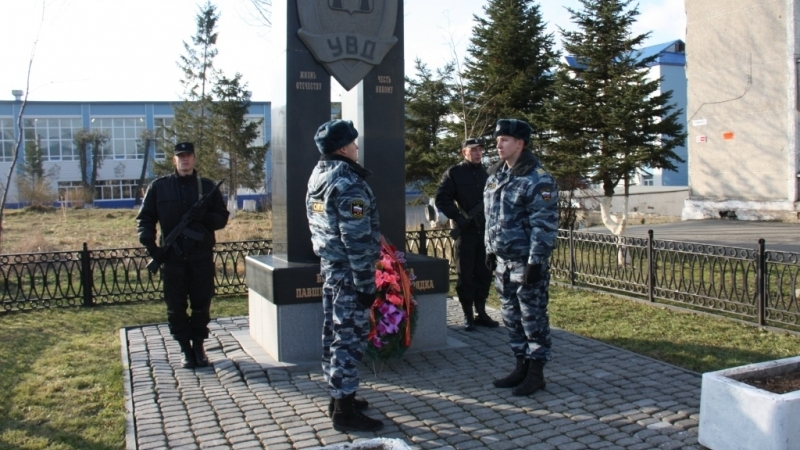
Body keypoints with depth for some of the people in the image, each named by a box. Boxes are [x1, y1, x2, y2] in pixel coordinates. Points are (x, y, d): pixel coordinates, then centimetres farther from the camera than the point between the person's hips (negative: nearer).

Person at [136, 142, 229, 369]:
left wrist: (204, 217, -13)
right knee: (176, 307, 3)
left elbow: (222, 218, 7)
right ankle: (185, 348, 17)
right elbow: (144, 219, 6)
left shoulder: (207, 186, 7)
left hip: (202, 256, 1)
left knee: (201, 304, 7)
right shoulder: (158, 187, 5)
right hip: (172, 257, 0)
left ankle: (198, 345, 22)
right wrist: (150, 245, -8)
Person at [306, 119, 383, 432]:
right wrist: (366, 284, -19)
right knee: (350, 338, -3)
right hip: (348, 271, -10)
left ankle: (338, 397, 29)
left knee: (334, 333, 17)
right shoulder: (348, 183, -20)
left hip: (329, 265, 10)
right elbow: (357, 240, -23)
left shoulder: (318, 175, 10)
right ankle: (345, 411, 5)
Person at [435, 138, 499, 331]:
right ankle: (468, 316, 11)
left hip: (485, 231, 4)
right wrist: (459, 217, -13)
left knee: (484, 274, 9)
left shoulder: (486, 173, 12)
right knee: (466, 276, 2)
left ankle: (481, 313, 20)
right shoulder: (454, 173, -1)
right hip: (465, 232, -4)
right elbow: (442, 199, -6)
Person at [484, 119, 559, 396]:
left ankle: (536, 373, 12)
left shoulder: (538, 179, -14)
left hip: (527, 262, -8)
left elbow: (544, 226, -18)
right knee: (511, 317, 14)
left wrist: (535, 262, -21)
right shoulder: (496, 175, 11)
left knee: (533, 318, 2)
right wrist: (490, 250, 16)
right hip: (503, 260, 8)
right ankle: (521, 367, 26)